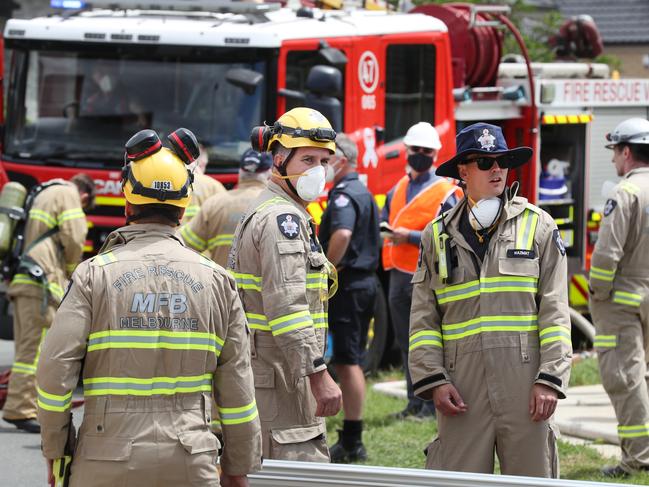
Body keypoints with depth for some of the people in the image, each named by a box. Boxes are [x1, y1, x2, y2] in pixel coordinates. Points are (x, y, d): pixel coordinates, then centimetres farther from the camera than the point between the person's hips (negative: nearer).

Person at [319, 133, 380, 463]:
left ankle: (351, 445, -6)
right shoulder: (363, 193, 17)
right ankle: (351, 438, 19)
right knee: (351, 362, 15)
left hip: (347, 285, -10)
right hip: (365, 282, 10)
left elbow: (342, 234, -34)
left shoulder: (344, 195, -16)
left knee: (346, 362, -7)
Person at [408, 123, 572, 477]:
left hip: (524, 381, -1)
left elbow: (555, 311, 3)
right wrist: (434, 380, -3)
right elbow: (423, 319, 10)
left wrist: (550, 380, -5)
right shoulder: (438, 235, 12)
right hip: (463, 387, 1)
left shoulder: (538, 226, 7)